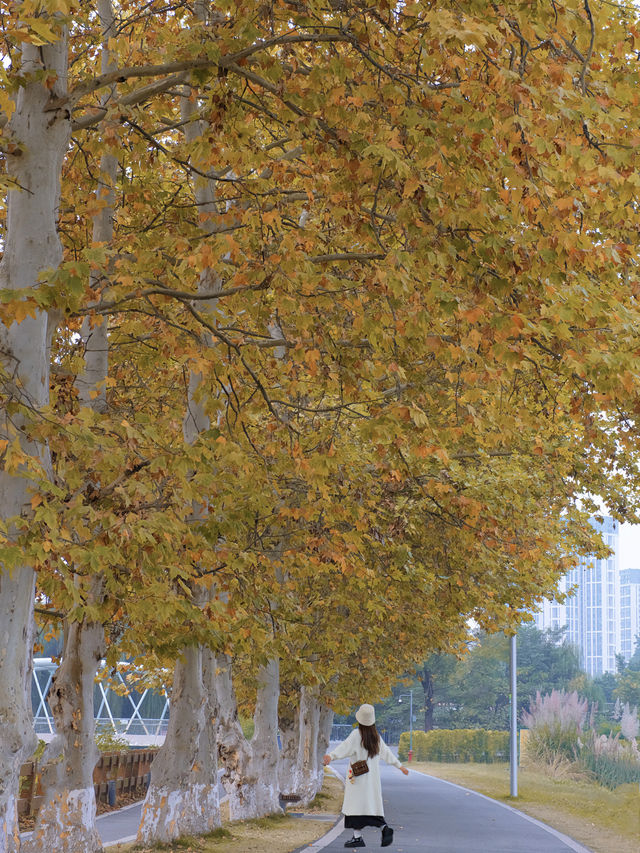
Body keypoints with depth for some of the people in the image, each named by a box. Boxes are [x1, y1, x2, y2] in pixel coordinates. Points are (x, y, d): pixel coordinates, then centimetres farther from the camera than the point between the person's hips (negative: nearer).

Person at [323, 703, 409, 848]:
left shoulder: (356, 735, -10)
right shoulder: (376, 737, 9)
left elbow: (345, 747, -26)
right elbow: (387, 753, 17)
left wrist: (331, 756, -40)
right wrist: (400, 766, 28)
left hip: (358, 775, -6)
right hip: (373, 776, 6)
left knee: (356, 804, -4)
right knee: (373, 804, 11)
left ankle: (357, 837, -7)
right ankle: (384, 827, -8)